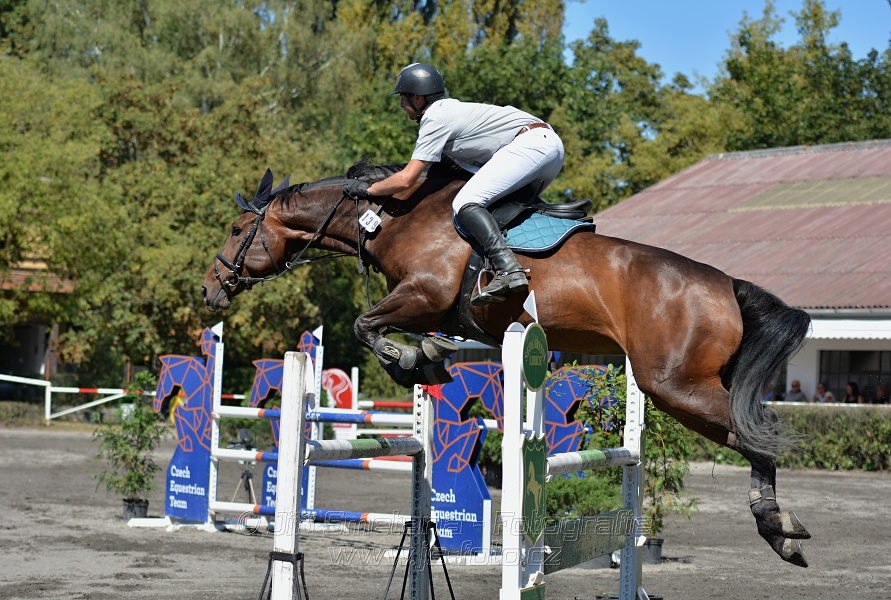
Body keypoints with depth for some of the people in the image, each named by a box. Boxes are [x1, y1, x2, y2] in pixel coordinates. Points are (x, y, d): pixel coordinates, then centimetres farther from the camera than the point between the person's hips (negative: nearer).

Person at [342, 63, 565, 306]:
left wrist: (366, 189, 5)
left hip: (529, 143, -10)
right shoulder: (451, 108, 25)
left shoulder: (434, 119, -4)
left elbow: (406, 180, -8)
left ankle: (508, 271, -35)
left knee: (465, 203, -19)